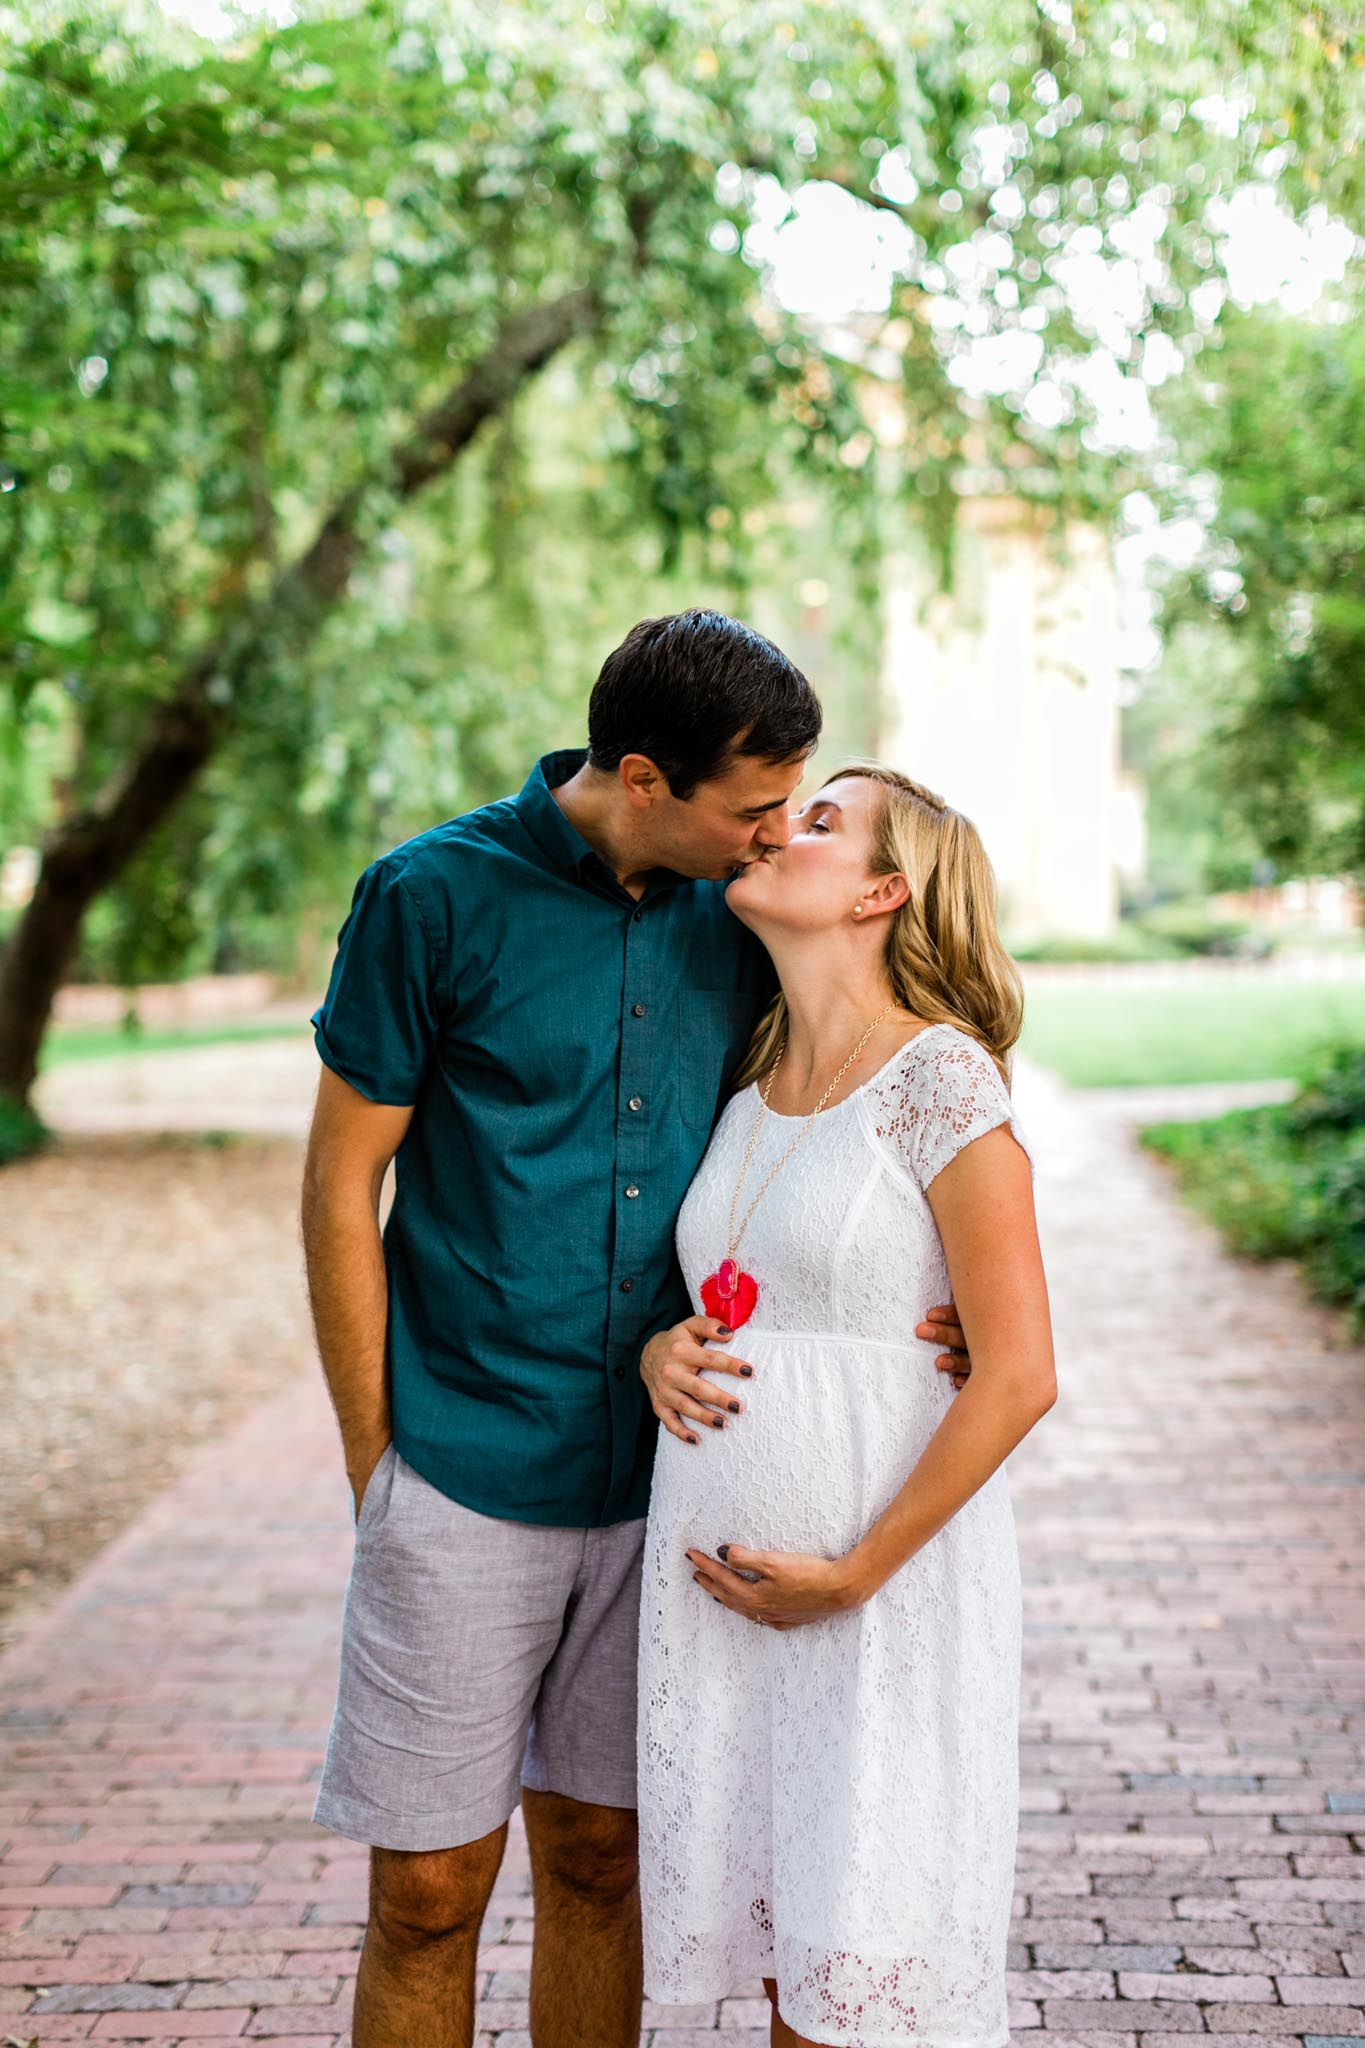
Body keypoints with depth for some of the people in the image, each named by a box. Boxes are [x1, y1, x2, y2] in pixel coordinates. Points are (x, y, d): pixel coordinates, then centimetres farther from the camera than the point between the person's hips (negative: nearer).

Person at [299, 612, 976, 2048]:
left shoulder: (736, 906, 3)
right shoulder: (435, 894, -10)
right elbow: (340, 1186, -5)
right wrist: (374, 1461, -5)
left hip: (657, 1477, 4)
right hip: (466, 1484, -4)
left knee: (599, 1859, 13)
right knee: (431, 1887, 3)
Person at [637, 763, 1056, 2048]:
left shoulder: (939, 1079, -11)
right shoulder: (747, 1085, 10)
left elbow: (1018, 1377, -14)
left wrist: (858, 1572, -14)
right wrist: (658, 1350, 1)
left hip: (885, 1573, -6)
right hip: (718, 1575, 6)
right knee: (773, 1935, 12)